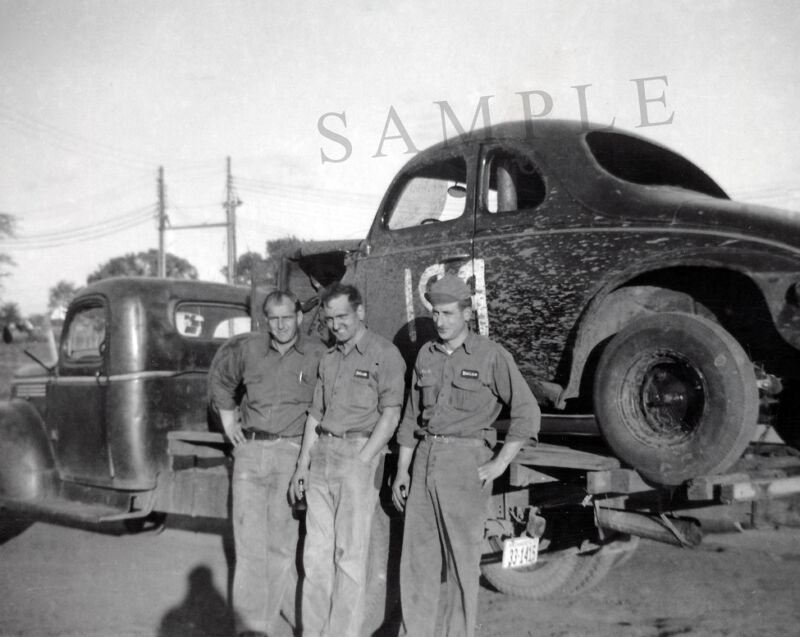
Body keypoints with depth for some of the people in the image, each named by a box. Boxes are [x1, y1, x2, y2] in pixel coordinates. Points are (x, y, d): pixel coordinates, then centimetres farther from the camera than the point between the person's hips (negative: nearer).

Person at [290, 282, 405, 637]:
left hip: (359, 452, -6)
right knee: (316, 551, 9)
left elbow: (391, 414, -10)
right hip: (322, 453, 7)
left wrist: (362, 461, -16)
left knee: (350, 553, -3)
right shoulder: (328, 359, 17)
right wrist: (303, 462, 12)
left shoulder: (384, 354, -4)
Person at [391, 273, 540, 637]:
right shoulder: (426, 355, 10)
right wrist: (402, 471, 12)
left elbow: (527, 412, -6)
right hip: (425, 458, 5)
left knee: (462, 558, 2)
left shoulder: (491, 356, -5)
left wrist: (499, 464, -10)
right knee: (417, 556, 8)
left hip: (466, 461, -5)